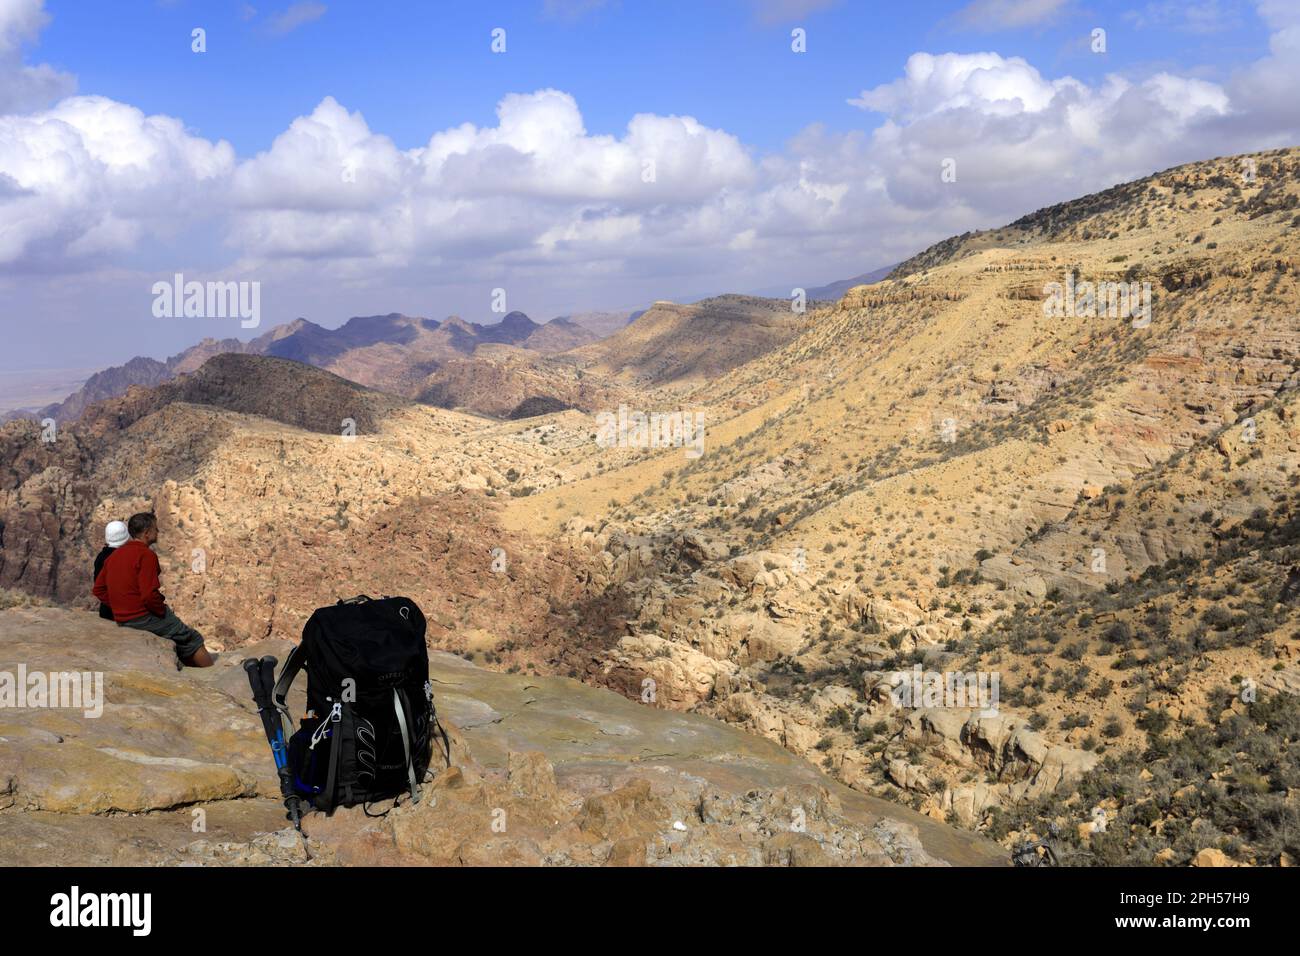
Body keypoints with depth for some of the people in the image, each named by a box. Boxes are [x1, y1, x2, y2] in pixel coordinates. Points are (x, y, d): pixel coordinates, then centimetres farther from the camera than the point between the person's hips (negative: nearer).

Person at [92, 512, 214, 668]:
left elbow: (99, 589, 15)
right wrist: (163, 610, -8)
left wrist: (121, 606, 14)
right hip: (145, 618, -9)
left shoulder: (114, 555, 11)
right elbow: (149, 595, -25)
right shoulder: (146, 555, -16)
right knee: (193, 640, 4)